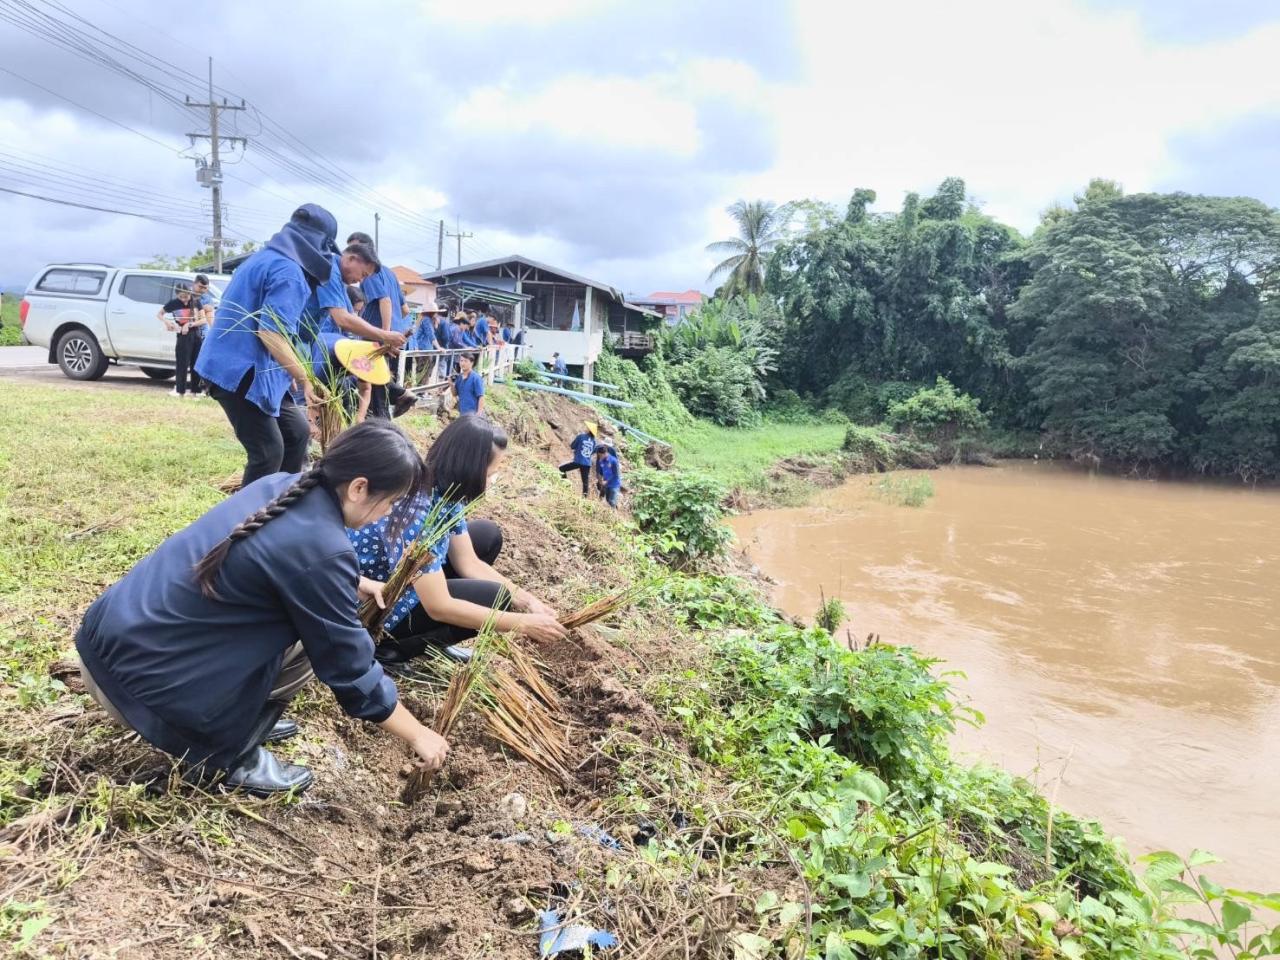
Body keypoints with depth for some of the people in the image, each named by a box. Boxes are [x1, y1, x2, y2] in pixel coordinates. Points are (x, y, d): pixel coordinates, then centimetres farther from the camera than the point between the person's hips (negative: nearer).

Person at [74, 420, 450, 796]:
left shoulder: (282, 486, 0)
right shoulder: (318, 546, -24)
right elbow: (349, 666, -13)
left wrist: (353, 583, 22)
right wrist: (418, 735, -1)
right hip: (138, 672, -9)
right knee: (312, 638, -5)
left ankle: (242, 718, 20)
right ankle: (225, 757, 6)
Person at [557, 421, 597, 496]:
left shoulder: (581, 436, -6)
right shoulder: (593, 441, 9)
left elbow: (572, 447, 1)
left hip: (578, 462, -5)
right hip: (587, 464, 5)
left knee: (561, 468, 11)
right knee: (585, 482, 8)